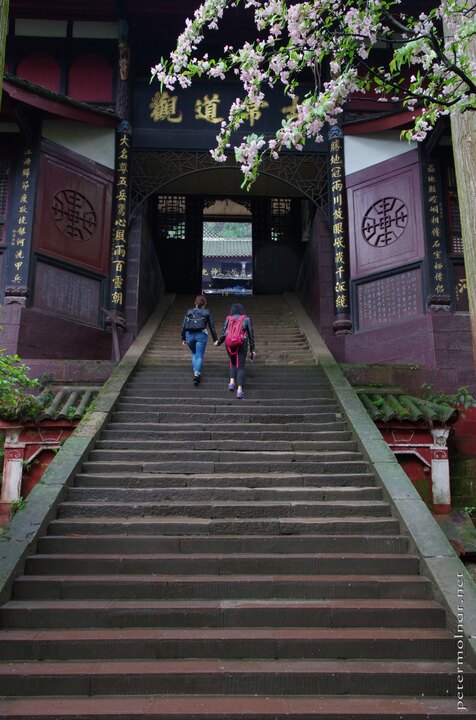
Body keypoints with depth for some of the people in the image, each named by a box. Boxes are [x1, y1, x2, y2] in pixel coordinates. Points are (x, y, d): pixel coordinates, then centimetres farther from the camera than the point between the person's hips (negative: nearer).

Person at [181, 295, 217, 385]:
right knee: (199, 356, -1)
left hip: (189, 335, 3)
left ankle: (195, 372, 15)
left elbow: (183, 326, 10)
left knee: (194, 354, 24)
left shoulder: (189, 312, 13)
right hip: (201, 335, -3)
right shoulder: (207, 312, 7)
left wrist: (183, 338, 16)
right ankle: (197, 374, -16)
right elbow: (212, 327, 7)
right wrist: (215, 339, 12)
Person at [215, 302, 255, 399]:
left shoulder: (228, 319, 5)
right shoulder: (246, 319, 4)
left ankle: (232, 382, 14)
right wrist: (252, 349, 8)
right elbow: (251, 335, 3)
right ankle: (239, 390, -10)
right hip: (242, 345, -2)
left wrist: (218, 342, 20)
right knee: (240, 367, 2)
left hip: (230, 345, 2)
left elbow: (224, 334, 0)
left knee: (233, 363, 28)